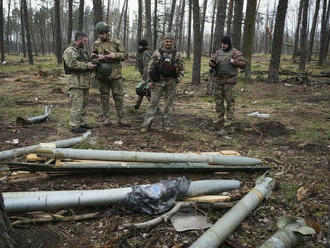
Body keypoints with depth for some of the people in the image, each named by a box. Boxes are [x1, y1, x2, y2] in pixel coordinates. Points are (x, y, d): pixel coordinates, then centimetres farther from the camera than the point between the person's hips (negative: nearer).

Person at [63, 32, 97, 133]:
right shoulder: (69, 51, -10)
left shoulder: (82, 50, 21)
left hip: (85, 82, 9)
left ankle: (82, 122, 23)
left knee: (83, 103, 14)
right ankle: (74, 126, -3)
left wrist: (92, 64, 7)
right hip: (75, 82, -9)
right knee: (77, 104, -8)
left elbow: (86, 62, 28)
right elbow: (72, 64, -23)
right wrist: (87, 66, -20)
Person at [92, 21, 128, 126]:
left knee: (119, 97, 0)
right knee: (104, 97, 6)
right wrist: (96, 57, -9)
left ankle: (120, 118, 7)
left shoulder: (116, 42, 2)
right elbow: (92, 56, 13)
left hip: (115, 74, -1)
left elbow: (124, 55, 1)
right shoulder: (96, 44, 7)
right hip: (101, 75, 2)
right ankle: (106, 118, 14)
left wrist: (114, 55, -16)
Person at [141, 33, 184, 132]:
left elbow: (181, 69, 9)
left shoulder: (177, 54, 4)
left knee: (168, 103, 7)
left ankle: (165, 122, 20)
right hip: (158, 82, -1)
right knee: (153, 102, -2)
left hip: (171, 83, 1)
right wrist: (150, 80, 0)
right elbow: (150, 67, 6)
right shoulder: (157, 53, 2)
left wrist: (178, 79, -4)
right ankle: (147, 124, 1)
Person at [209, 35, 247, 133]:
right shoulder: (218, 52, 12)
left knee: (229, 99, -11)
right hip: (218, 79, 5)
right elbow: (211, 63, 12)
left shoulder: (235, 53, -2)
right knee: (218, 101, 5)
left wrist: (233, 62, -20)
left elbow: (243, 64, -8)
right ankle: (220, 123, 13)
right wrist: (214, 64, -11)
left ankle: (229, 119, -4)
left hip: (229, 80, -5)